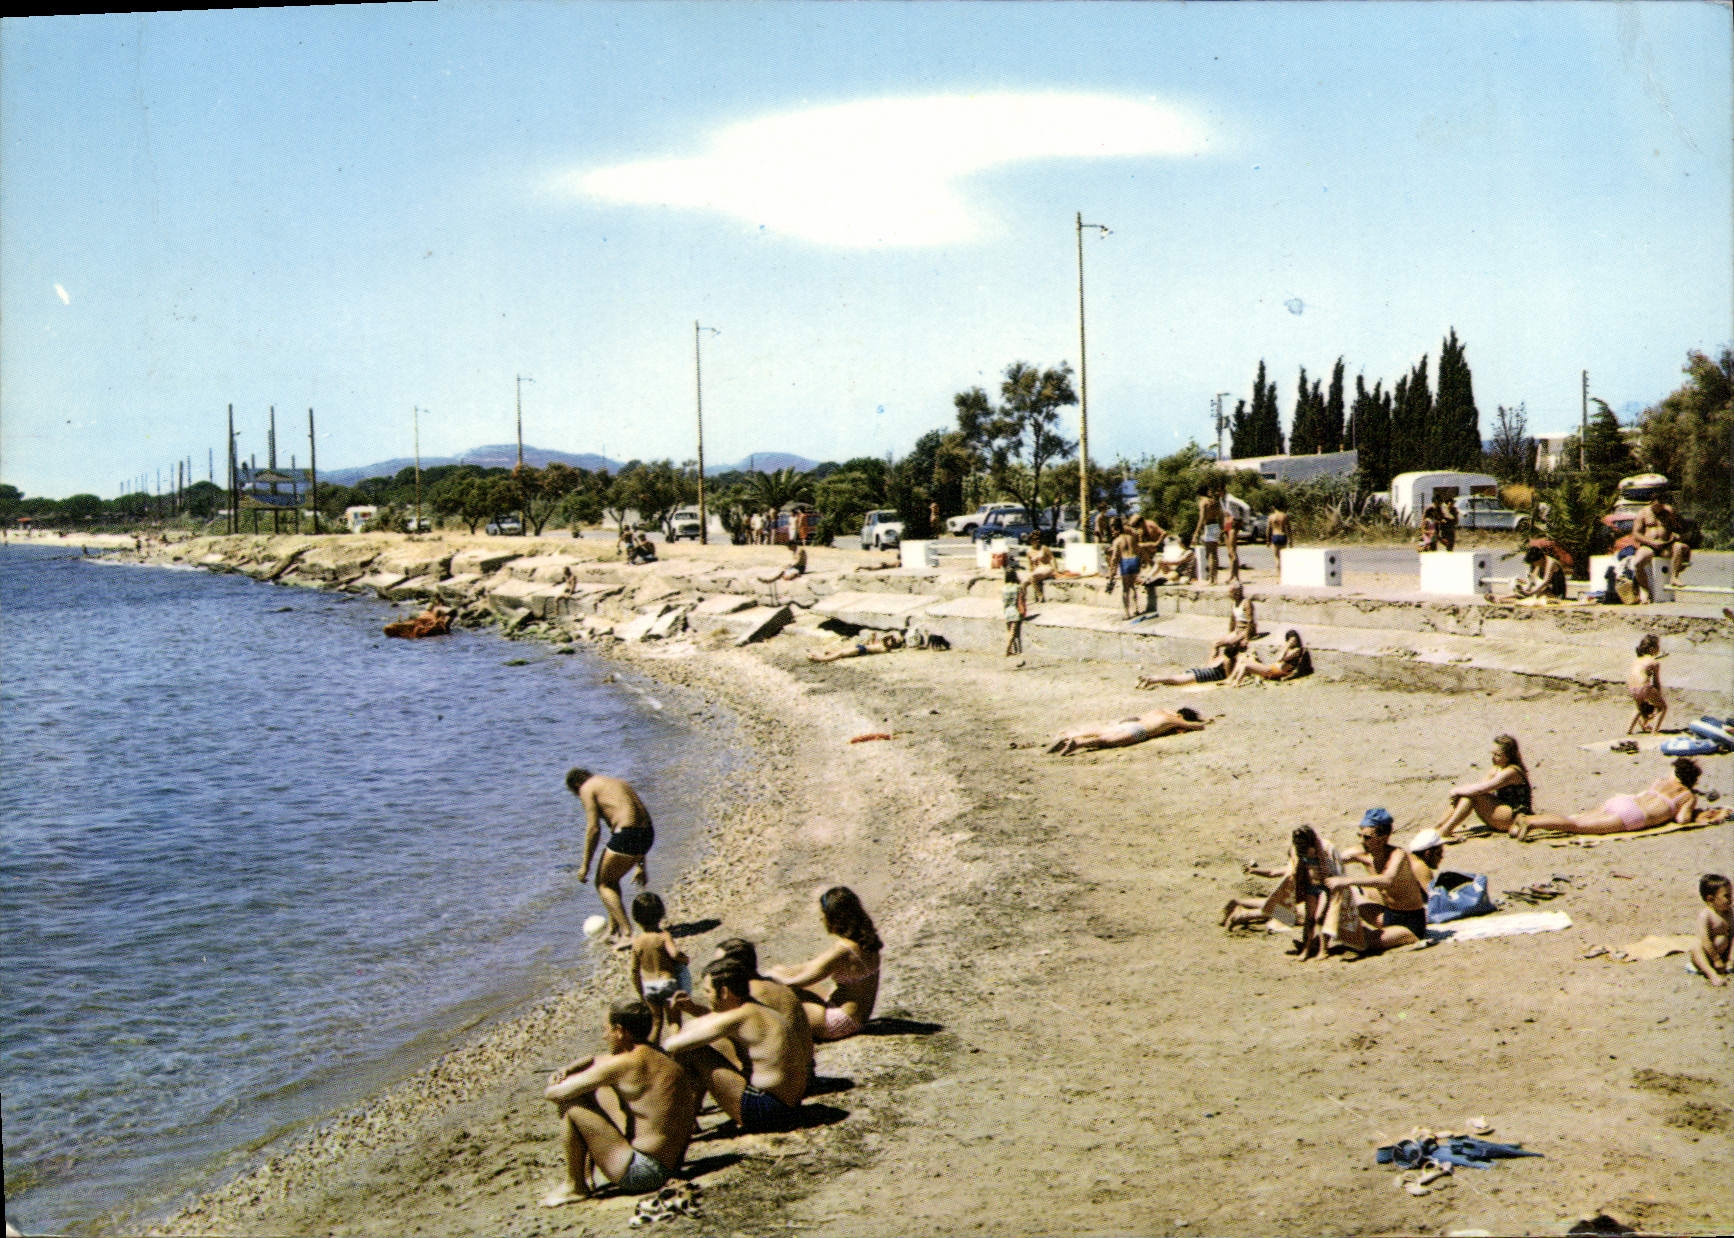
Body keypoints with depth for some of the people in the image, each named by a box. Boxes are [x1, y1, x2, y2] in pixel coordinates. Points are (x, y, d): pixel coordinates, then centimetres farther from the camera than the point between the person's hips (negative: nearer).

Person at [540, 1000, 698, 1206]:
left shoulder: (621, 1065, -16)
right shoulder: (662, 1056, 10)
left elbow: (556, 1093, -11)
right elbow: (595, 1061, 26)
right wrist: (566, 1071, 9)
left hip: (641, 1172, -9)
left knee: (570, 1105, -5)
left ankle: (574, 1186, 9)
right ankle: (585, 1176, 25)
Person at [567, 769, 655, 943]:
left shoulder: (587, 789, 6)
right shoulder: (616, 783, 29)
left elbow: (593, 829, -5)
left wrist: (585, 865, 1)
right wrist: (642, 866, 32)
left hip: (625, 834, -8)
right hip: (648, 833, 8)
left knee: (603, 884, 7)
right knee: (612, 879, 26)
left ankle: (627, 934, -5)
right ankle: (613, 931, 30)